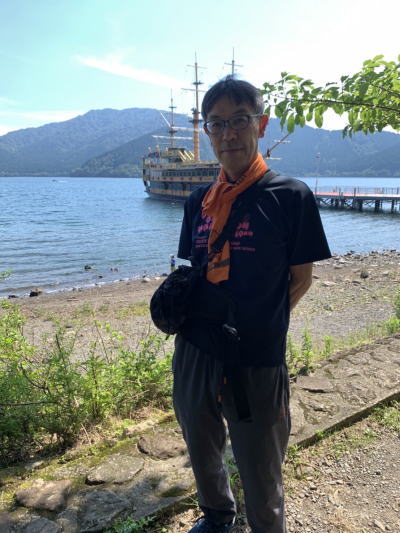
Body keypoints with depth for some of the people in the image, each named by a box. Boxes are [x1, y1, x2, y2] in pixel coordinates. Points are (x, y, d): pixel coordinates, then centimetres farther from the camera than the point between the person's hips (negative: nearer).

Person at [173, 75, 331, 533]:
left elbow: (300, 279, -4)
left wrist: (257, 323, -6)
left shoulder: (290, 196, -9)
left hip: (257, 362, -5)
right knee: (202, 455, 27)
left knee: (260, 477, 13)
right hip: (194, 353, 6)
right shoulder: (199, 202, 5)